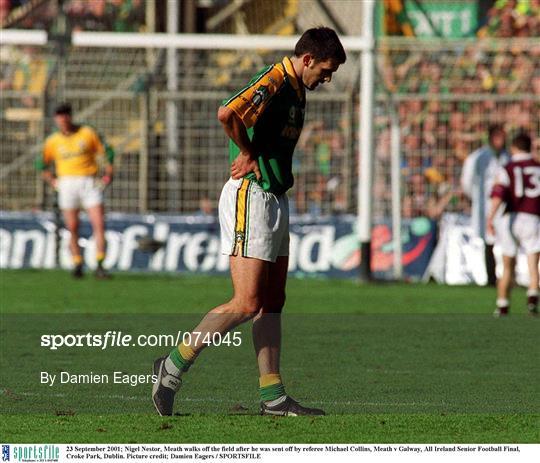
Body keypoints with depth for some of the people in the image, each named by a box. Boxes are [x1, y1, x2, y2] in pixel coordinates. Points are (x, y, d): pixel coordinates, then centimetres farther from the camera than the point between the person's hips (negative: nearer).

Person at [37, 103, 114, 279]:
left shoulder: (88, 133, 3)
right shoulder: (53, 141, 7)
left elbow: (107, 151, 10)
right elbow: (41, 164, 18)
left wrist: (108, 173, 0)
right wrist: (52, 181, 7)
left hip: (89, 183, -1)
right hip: (67, 183, 1)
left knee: (99, 224, -10)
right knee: (72, 228, -1)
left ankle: (99, 266, -8)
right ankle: (77, 264, 7)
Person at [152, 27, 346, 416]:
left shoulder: (296, 92, 16)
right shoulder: (273, 83, -16)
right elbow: (227, 114, -33)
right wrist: (247, 152, -16)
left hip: (276, 199, 10)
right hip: (250, 197, -10)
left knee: (272, 302, 8)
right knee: (247, 304, -12)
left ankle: (273, 396, 8)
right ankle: (174, 366, -5)